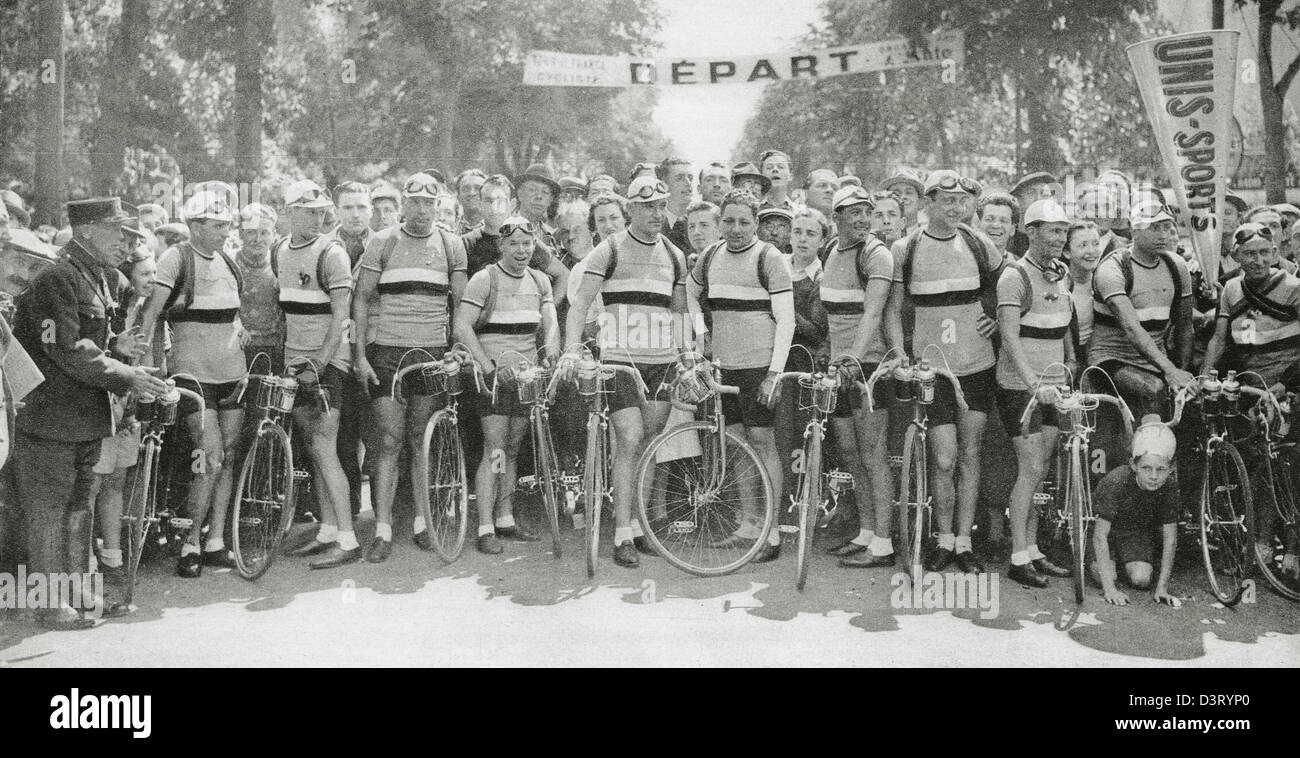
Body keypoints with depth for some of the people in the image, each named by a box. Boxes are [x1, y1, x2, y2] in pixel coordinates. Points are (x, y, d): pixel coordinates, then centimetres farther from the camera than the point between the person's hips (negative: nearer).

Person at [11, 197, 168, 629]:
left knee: (79, 507, 15)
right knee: (50, 509, 0)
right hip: (48, 415, -9)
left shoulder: (101, 277, 13)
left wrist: (131, 376, 5)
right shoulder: (56, 279, -17)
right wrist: (127, 378, -19)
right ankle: (52, 604, 7)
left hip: (86, 415, 9)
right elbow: (69, 353, -23)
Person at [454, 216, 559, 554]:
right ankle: (485, 529, -7)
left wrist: (551, 346, -16)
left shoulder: (540, 282, 13)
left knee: (513, 449, 11)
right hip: (494, 372, -5)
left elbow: (550, 322, 6)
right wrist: (490, 366, -19)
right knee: (495, 450, -10)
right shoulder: (485, 279, -5)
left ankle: (505, 520, 20)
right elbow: (462, 327, -12)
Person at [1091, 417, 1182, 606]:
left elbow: (1170, 538, -17)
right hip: (1109, 528, -2)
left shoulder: (1169, 486, -25)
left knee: (1141, 579, -20)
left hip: (1139, 530, 2)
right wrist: (1109, 588, -38)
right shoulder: (1116, 481, -35)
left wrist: (1162, 588, -22)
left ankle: (1129, 562, 17)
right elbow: (1100, 534, -33)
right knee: (1104, 575, -23)